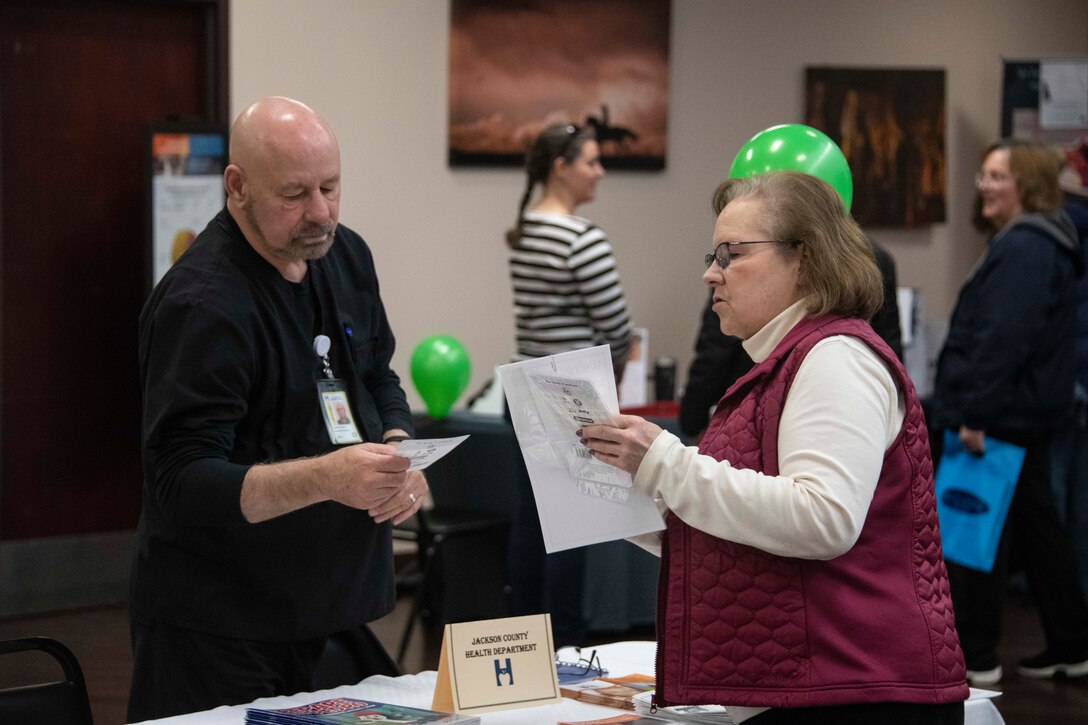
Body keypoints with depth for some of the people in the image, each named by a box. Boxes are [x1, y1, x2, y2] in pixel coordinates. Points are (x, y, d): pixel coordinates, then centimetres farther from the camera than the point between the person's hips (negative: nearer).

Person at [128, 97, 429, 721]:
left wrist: (401, 455, -3)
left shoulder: (346, 257, 6)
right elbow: (184, 484, -24)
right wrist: (326, 477, -37)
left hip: (339, 600, 7)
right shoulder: (202, 306, -20)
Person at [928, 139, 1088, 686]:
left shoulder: (1023, 249, -18)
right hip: (1023, 415, 11)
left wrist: (976, 413, -27)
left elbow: (1002, 339, -26)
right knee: (1036, 527, 15)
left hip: (999, 418, -11)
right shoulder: (1041, 244, 16)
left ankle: (974, 656, 4)